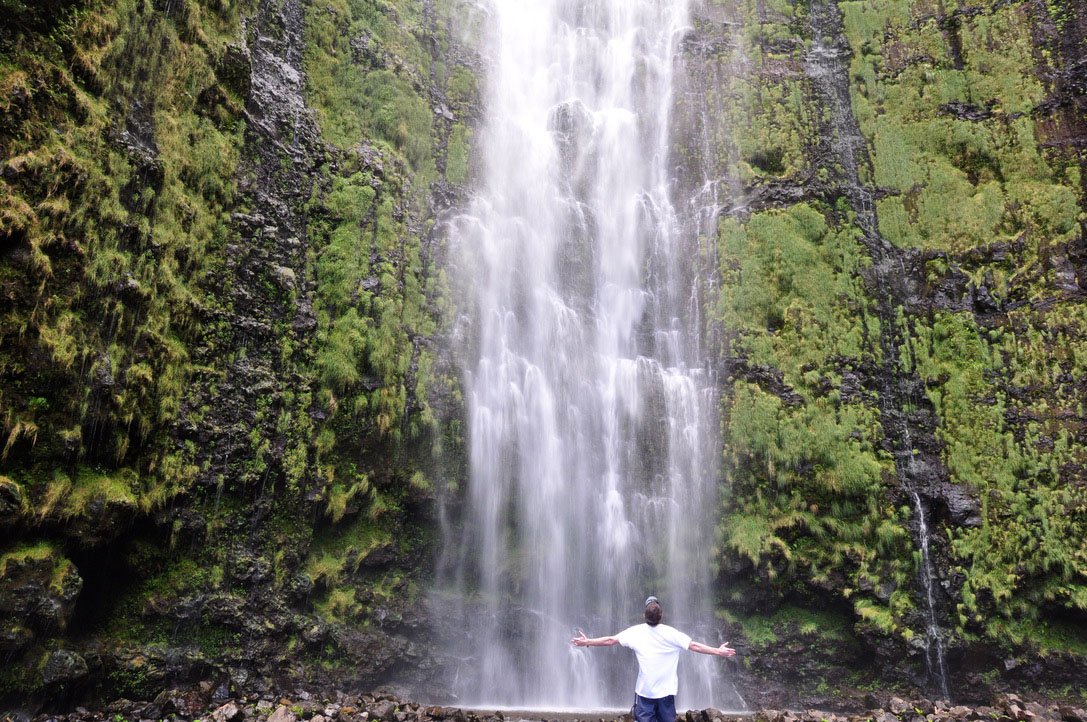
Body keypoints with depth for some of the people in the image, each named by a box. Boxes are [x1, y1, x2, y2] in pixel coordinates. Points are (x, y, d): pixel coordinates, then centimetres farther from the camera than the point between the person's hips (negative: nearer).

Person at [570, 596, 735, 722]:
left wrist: (587, 642, 7)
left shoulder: (636, 632, -8)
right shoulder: (671, 633, -10)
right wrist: (718, 651, -2)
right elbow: (694, 646, -9)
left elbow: (610, 640, -3)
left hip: (644, 691, 0)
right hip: (666, 691, 0)